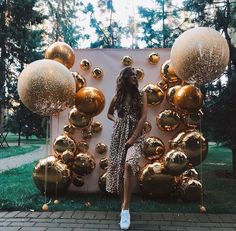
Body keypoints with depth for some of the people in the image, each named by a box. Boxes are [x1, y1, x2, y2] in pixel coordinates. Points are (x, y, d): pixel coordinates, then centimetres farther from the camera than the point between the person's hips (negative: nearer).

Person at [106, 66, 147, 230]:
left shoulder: (141, 95, 2)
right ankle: (124, 203, 24)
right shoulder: (117, 97, 9)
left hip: (136, 135, -3)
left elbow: (143, 117, -7)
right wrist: (116, 120, 2)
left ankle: (126, 208, -20)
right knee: (117, 166, 4)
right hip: (119, 135, 4)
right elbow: (109, 114, 25)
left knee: (128, 165, -25)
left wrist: (133, 137, -15)